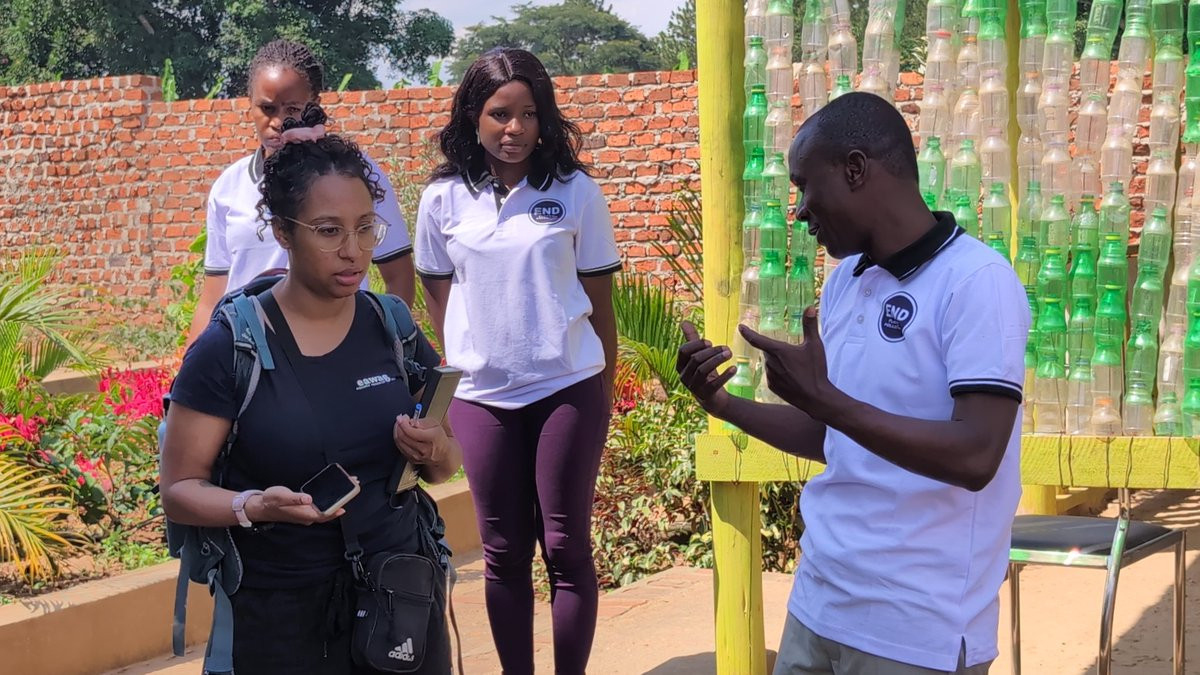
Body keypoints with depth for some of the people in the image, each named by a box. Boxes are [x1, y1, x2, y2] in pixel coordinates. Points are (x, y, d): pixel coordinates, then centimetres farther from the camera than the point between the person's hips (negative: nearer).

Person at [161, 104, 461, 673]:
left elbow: (447, 462, 10)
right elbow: (179, 490, -8)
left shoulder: (393, 329, 1)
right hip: (279, 615, -3)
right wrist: (254, 507, -26)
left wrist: (433, 451, -12)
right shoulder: (228, 347, -11)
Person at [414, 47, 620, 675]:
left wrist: (604, 390, 5)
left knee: (565, 547, 3)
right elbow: (437, 294, 10)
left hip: (568, 391, -1)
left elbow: (599, 299, 2)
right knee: (503, 552, 8)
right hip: (481, 398, 2)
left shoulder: (576, 191, -4)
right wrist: (468, 358, 6)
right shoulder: (444, 199, 0)